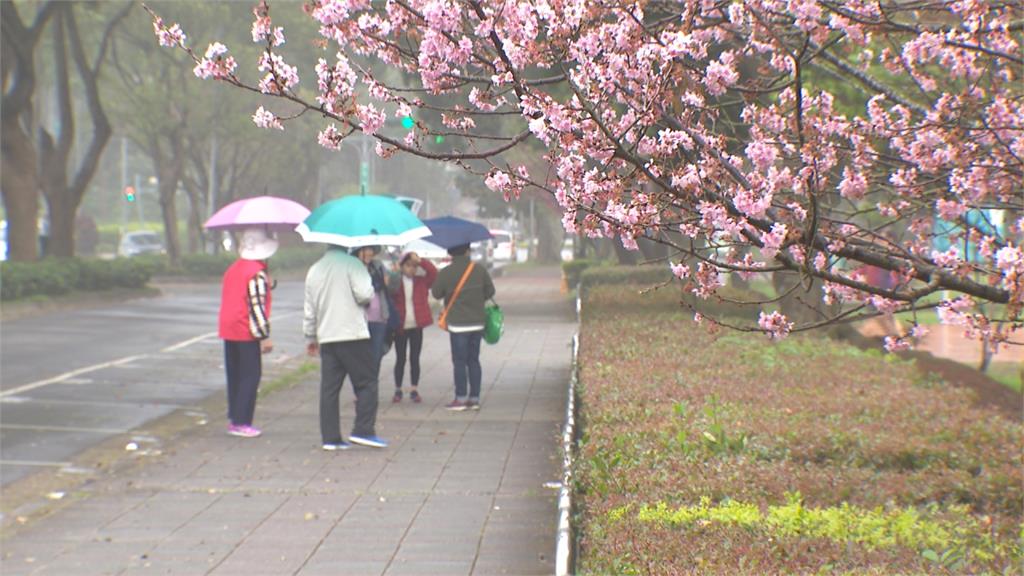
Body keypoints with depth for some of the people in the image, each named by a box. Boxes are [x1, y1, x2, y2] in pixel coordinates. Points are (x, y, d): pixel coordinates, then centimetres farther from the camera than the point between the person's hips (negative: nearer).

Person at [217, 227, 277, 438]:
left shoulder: (232, 269, 14)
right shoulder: (257, 273, -14)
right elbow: (257, 306, -18)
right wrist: (264, 336, -15)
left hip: (229, 331, 8)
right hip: (247, 333, -8)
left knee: (235, 375, 14)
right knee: (251, 376, -3)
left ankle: (234, 419, 18)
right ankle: (241, 422, -5)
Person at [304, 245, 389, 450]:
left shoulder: (314, 270, 13)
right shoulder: (352, 264, -7)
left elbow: (309, 309, 16)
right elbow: (364, 294, -18)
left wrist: (310, 337, 24)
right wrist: (369, 297, 6)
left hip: (326, 337, 6)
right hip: (353, 334, -6)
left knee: (329, 388, 6)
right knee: (366, 382, 2)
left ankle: (330, 437, 5)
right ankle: (363, 430, -5)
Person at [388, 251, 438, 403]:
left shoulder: (422, 281, 3)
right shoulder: (395, 282, -2)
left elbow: (433, 272, -13)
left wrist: (420, 261, -22)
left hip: (416, 327, 1)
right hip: (400, 327, -1)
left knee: (414, 359, 5)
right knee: (400, 359, 6)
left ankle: (414, 391, 11)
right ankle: (398, 391, 14)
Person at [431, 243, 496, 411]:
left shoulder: (445, 273, -11)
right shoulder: (480, 270, -2)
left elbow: (436, 293, 0)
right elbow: (490, 291, 6)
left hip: (458, 324, -4)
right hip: (477, 323, 4)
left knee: (459, 361, 1)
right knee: (473, 360, 10)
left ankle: (461, 398, 1)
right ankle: (474, 398, 11)